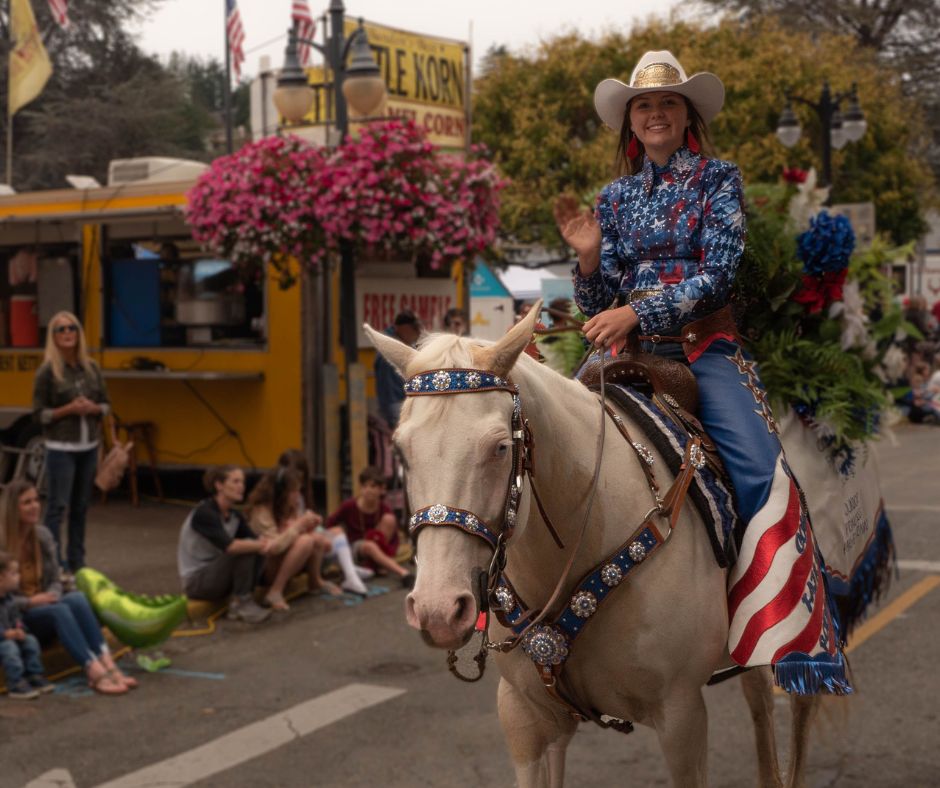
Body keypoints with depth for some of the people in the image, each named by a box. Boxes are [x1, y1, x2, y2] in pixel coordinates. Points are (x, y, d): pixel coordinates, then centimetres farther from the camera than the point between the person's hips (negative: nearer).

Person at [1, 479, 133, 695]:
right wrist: (30, 601, -22)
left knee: (77, 598, -28)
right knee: (59, 610, -34)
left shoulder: (42, 535, 6)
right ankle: (96, 673, -49)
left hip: (43, 608, 5)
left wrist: (51, 596, -10)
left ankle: (108, 666, -42)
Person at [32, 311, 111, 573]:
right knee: (57, 506, -6)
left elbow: (106, 405, 12)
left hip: (89, 446, 5)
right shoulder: (47, 372, -6)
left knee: (81, 507, 11)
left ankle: (77, 562, 21)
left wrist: (92, 408, -9)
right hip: (61, 448, -5)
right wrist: (68, 409, -18)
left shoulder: (91, 368, 7)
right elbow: (39, 413, -5)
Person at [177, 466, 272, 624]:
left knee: (250, 547, -10)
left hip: (215, 573, 8)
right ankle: (241, 603, -15)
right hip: (195, 582, -8)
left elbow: (255, 538, -4)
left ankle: (244, 598, -6)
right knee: (243, 551, -25)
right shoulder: (204, 513, -23)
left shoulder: (234, 515, 4)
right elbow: (229, 546, -36)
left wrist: (267, 542, -27)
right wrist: (260, 545, -26)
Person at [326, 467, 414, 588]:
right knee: (369, 546, -39)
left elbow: (394, 535, -6)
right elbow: (330, 523, 2)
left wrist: (391, 549, -24)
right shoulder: (349, 506, -12)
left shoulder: (384, 509, -10)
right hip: (355, 546, -2)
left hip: (378, 545, 2)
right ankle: (402, 572, -50)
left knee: (389, 519, -23)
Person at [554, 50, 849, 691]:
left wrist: (635, 311, -19)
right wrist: (588, 256, -6)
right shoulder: (616, 196, 15)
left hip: (704, 345, -3)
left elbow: (718, 274, -9)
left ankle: (798, 652, -22)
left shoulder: (719, 180, 4)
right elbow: (599, 307, 14)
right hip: (627, 345, 4)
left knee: (759, 467, -25)